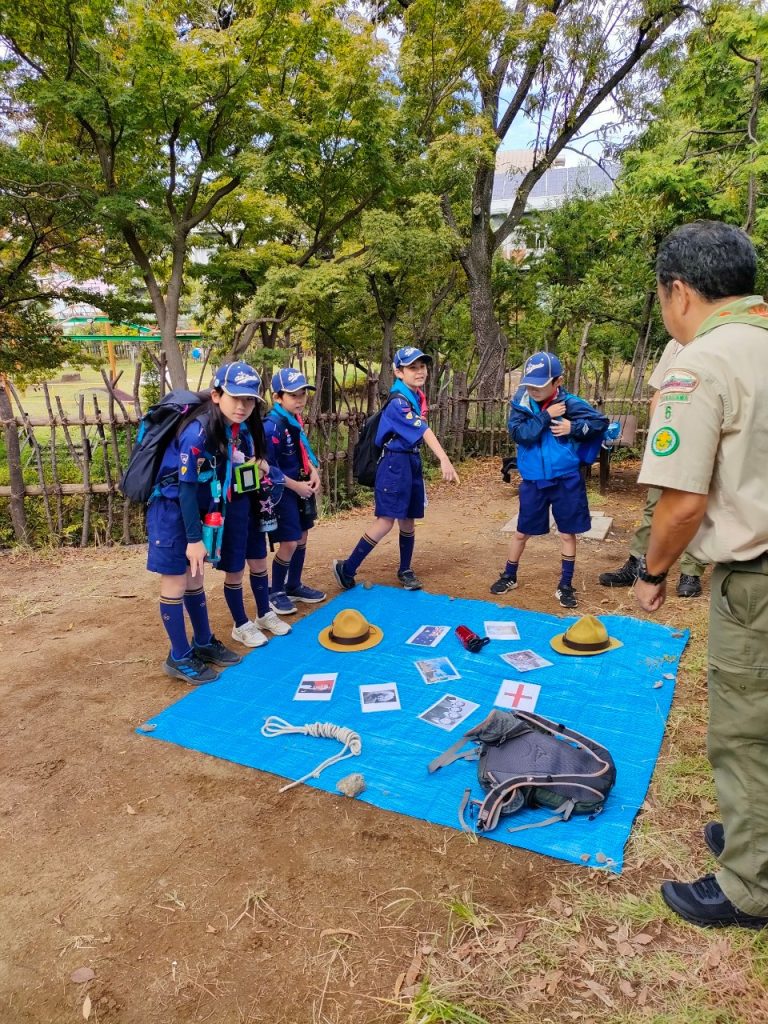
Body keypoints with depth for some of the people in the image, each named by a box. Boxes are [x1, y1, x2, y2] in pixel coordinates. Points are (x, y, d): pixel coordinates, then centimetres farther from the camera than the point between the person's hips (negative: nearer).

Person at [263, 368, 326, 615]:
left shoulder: (296, 419, 5)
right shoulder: (272, 426, -21)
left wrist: (314, 472, 0)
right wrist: (296, 486, -18)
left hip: (301, 487, 9)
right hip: (282, 490, -9)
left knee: (302, 537, 16)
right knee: (289, 542, -4)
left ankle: (294, 586, 32)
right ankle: (275, 592, 15)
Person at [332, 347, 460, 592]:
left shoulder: (418, 396, 10)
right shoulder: (398, 402, -19)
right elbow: (423, 431, -32)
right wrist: (444, 460, -42)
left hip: (413, 461, 8)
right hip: (395, 463, -8)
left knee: (408, 519, 12)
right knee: (387, 519, -10)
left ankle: (405, 571, 27)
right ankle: (347, 569, -1)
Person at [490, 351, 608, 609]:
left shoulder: (570, 403, -10)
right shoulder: (520, 404, -7)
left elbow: (601, 421, -4)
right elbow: (518, 433, -20)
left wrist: (573, 428, -16)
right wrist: (546, 416, -21)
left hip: (566, 480, -1)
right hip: (533, 480, 1)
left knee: (567, 533, 7)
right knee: (522, 531, 12)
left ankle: (565, 585, 21)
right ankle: (509, 577, 30)